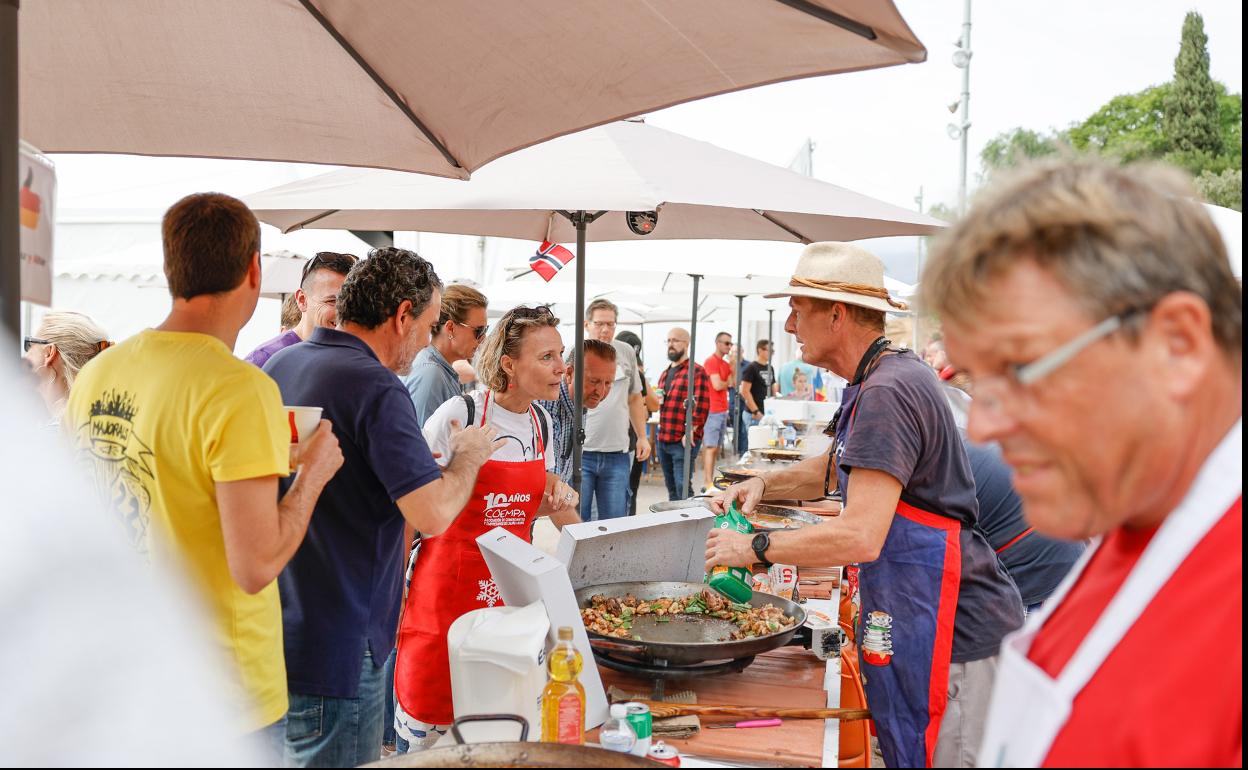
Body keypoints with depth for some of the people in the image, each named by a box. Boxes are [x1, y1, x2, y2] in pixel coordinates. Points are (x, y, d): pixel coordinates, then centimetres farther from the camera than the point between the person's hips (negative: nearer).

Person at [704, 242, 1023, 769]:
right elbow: (837, 469, 26)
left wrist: (757, 547, -15)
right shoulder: (892, 376, 12)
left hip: (950, 633, -10)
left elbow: (860, 537, -28)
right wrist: (763, 484, 9)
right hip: (914, 622, 10)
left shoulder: (887, 392, -21)